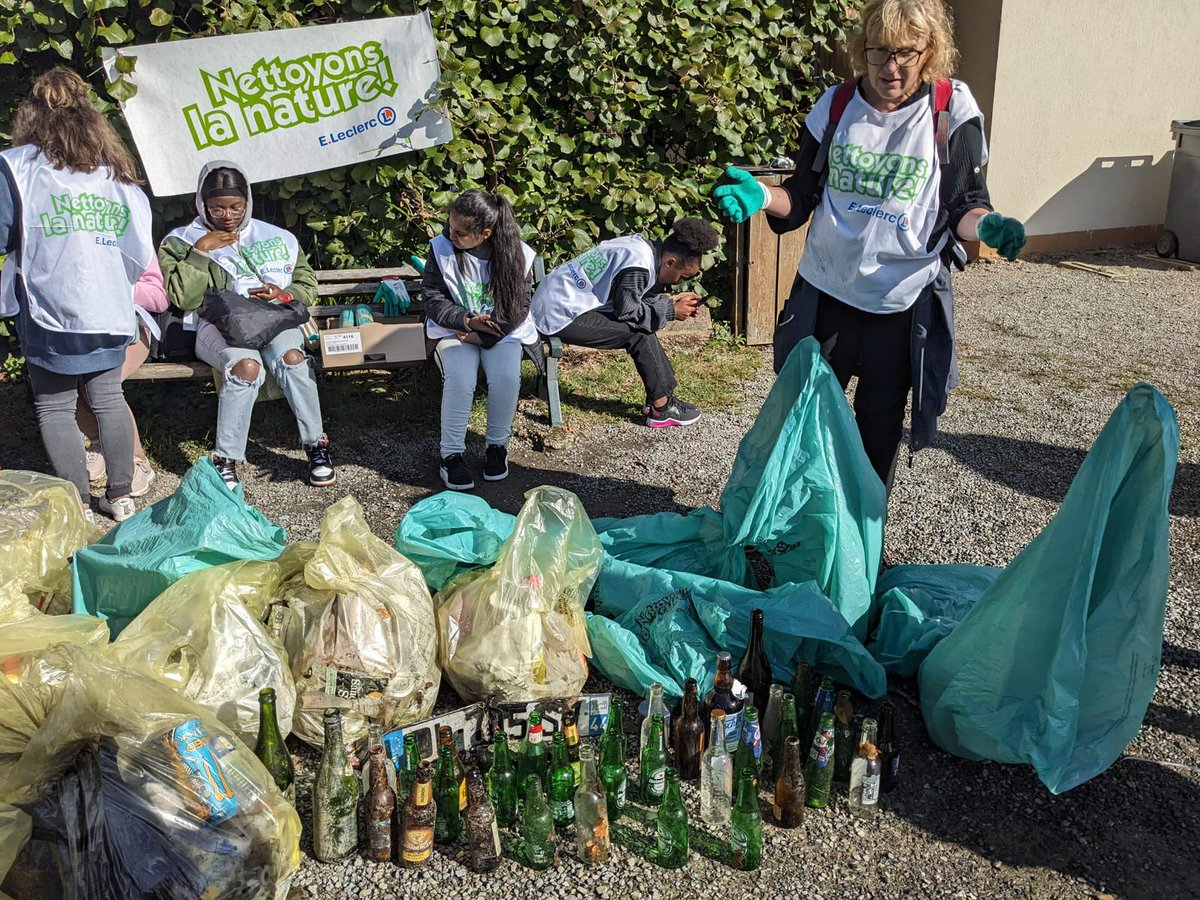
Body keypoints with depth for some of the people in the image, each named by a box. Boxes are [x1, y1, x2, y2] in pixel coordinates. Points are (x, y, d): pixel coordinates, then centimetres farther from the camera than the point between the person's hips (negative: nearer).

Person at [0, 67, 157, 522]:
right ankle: (120, 495, 19)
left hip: (51, 314, -4)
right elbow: (140, 256, 9)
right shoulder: (117, 171, 10)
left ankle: (79, 503, 9)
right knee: (108, 399, 15)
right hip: (110, 313, 4)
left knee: (54, 409, 8)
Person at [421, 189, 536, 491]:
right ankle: (451, 454, -12)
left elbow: (517, 308, -8)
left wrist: (482, 336, -18)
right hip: (454, 329, 0)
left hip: (502, 331, 1)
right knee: (459, 380, -29)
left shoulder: (519, 255, -12)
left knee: (507, 377, -28)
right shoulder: (441, 248, -10)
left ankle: (498, 445, -3)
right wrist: (468, 321, -21)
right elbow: (433, 299, -6)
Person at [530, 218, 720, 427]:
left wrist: (671, 300, 8)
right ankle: (662, 408, -3)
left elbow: (632, 298, 15)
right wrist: (671, 311, -7)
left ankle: (661, 396, 11)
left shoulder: (641, 245, 6)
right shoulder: (639, 266, -22)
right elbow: (627, 311, -15)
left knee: (644, 325, 8)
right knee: (640, 333, -11)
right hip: (561, 316, -10)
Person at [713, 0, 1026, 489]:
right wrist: (762, 196, -16)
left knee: (881, 424, 13)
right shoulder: (835, 106, -1)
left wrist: (987, 225, -26)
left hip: (904, 302, -2)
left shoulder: (952, 112, -7)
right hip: (826, 293, 2)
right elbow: (803, 197, 4)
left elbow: (964, 206, -3)